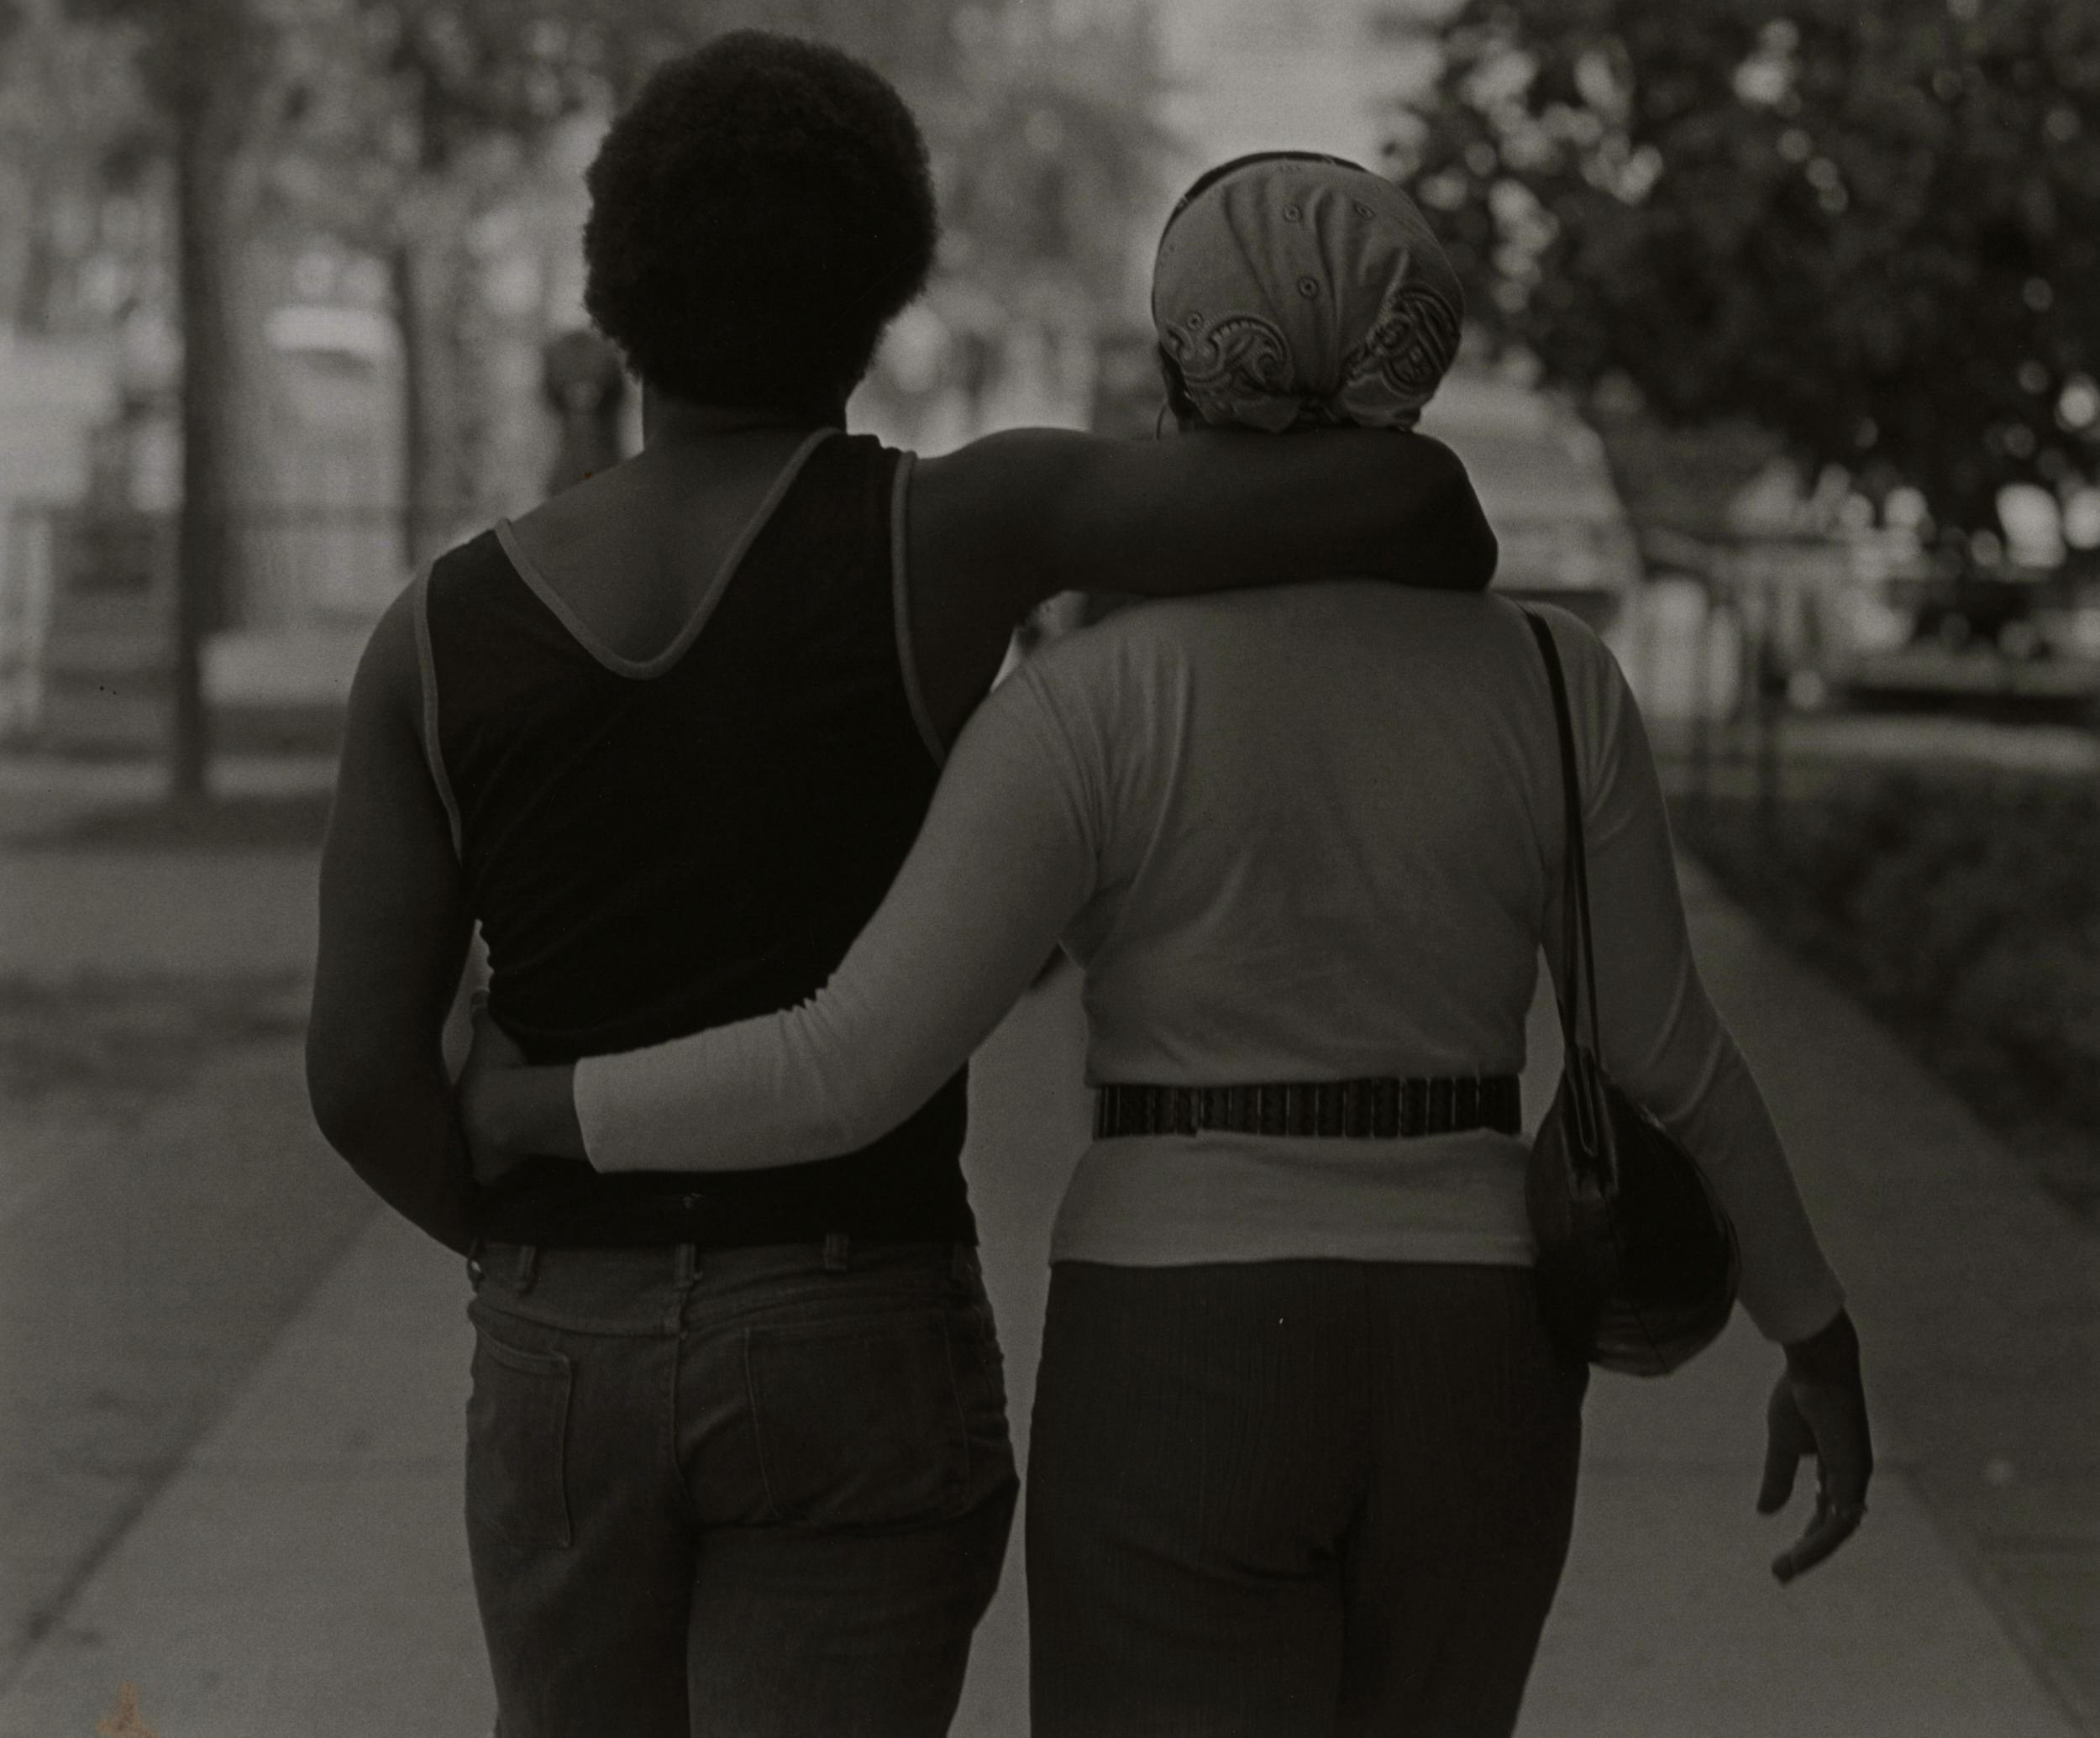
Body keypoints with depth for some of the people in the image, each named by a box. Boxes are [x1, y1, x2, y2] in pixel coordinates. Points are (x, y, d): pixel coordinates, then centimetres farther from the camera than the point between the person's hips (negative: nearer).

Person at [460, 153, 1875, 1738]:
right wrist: (1821, 1335, 16)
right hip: (1464, 1396, 3)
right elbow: (1666, 1063, 3)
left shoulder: (1093, 710, -12)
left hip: (1184, 1396, -3)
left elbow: (849, 1073, -16)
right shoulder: (1552, 688, -3)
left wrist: (539, 1109, 0)